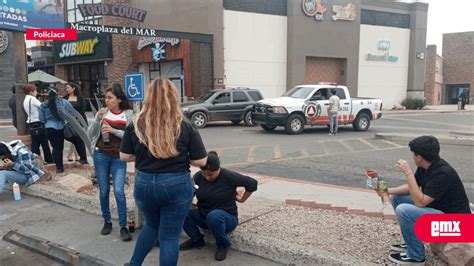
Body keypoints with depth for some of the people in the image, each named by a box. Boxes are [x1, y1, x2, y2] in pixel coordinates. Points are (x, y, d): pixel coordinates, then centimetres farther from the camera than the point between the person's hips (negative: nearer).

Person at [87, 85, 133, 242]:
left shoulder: (128, 114, -3)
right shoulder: (102, 113, 3)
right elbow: (90, 134, 2)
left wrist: (114, 131, -17)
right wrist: (97, 120, -12)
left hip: (119, 158, -2)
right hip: (101, 155, 3)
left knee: (119, 191, -10)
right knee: (104, 191, 10)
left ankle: (123, 227, 0)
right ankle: (107, 222, 27)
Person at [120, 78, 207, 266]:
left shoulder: (136, 125, -4)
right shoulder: (185, 127, -9)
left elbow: (125, 156, 3)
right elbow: (201, 161, -6)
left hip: (144, 184, 3)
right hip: (177, 185, -3)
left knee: (151, 225, 29)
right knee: (170, 235, 11)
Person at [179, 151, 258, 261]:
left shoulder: (229, 176, -18)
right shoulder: (198, 176, -7)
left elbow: (252, 183, -10)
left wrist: (242, 199, -1)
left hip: (226, 217, -4)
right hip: (204, 216, 4)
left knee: (214, 216, -39)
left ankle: (223, 244, -9)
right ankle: (197, 239, 2)